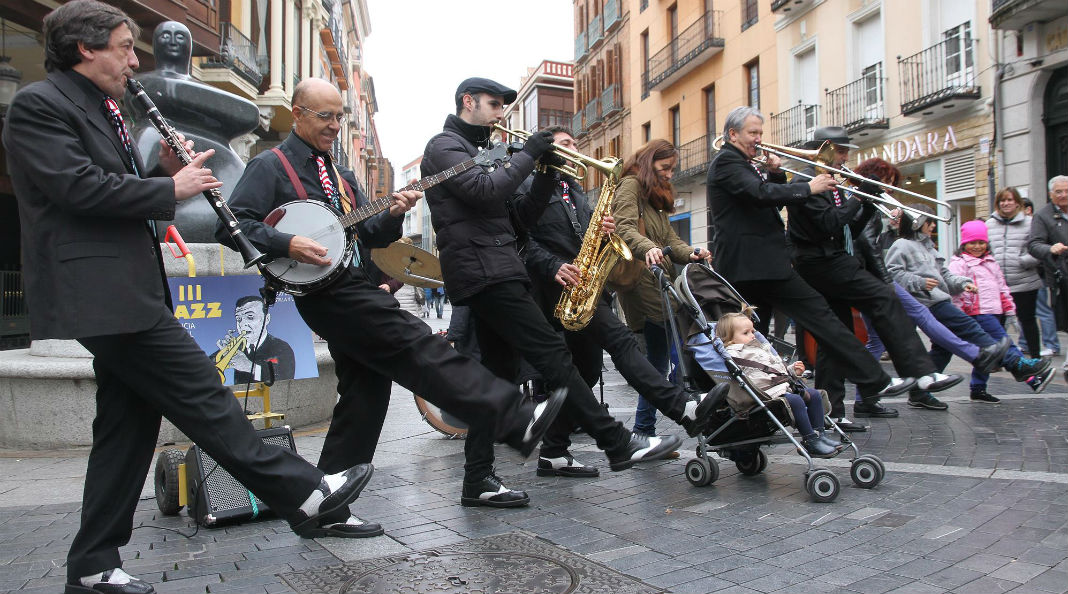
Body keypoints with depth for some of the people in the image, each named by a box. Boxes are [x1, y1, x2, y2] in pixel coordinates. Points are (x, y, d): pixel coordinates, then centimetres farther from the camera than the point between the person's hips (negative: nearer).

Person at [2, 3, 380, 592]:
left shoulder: (102, 111, 23)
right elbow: (82, 188, -19)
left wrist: (164, 169, 7)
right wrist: (171, 188, -11)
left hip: (124, 288, 10)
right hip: (102, 293, -10)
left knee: (129, 422, 10)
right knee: (200, 393, -9)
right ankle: (304, 494, -3)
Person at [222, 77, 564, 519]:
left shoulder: (340, 175, 23)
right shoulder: (271, 166, 1)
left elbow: (372, 235, 17)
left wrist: (392, 214, -4)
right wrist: (287, 244, -23)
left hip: (352, 285, 9)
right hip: (325, 289, -9)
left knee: (367, 388, 8)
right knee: (417, 348, -18)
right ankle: (516, 422, -22)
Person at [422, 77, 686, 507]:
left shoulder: (477, 151, 27)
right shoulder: (444, 147, -1)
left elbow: (520, 214, 20)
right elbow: (486, 191, -19)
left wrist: (547, 173, 6)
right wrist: (527, 154, -7)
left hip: (492, 271, 10)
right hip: (483, 270, -10)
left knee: (498, 372, 6)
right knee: (551, 353, -11)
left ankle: (479, 483, 9)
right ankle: (619, 444, -8)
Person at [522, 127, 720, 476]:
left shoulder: (575, 191, 27)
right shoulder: (530, 185, 2)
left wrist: (604, 230, 1)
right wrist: (553, 266, -22)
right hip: (558, 285, -9)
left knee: (586, 369, 7)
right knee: (619, 339, -20)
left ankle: (554, 454, 13)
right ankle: (682, 409, -27)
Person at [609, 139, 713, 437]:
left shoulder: (657, 195, 28)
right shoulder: (630, 185, 0)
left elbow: (669, 238, 19)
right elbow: (624, 229, -16)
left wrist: (690, 253, -2)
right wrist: (648, 248, -35)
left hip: (660, 283, 10)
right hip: (642, 282, -9)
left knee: (658, 358, 8)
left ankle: (645, 429, 14)